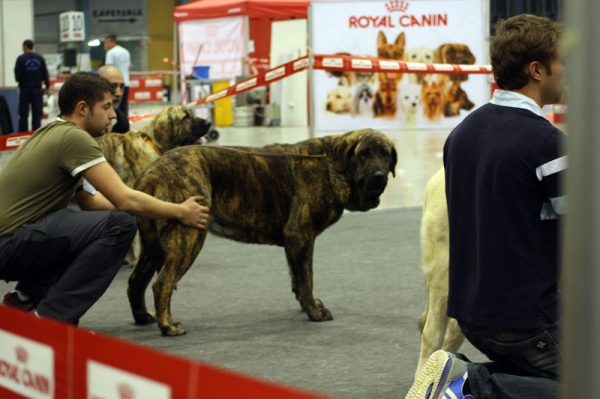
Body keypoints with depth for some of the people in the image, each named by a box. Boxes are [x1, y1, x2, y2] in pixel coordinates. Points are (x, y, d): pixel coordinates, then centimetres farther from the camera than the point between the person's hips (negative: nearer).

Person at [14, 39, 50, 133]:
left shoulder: (21, 59, -8)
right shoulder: (40, 58, 1)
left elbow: (17, 75, -9)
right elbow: (45, 74, 2)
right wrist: (47, 86, 11)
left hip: (25, 89, -2)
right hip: (37, 89, 2)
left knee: (23, 114, 3)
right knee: (37, 114, 6)